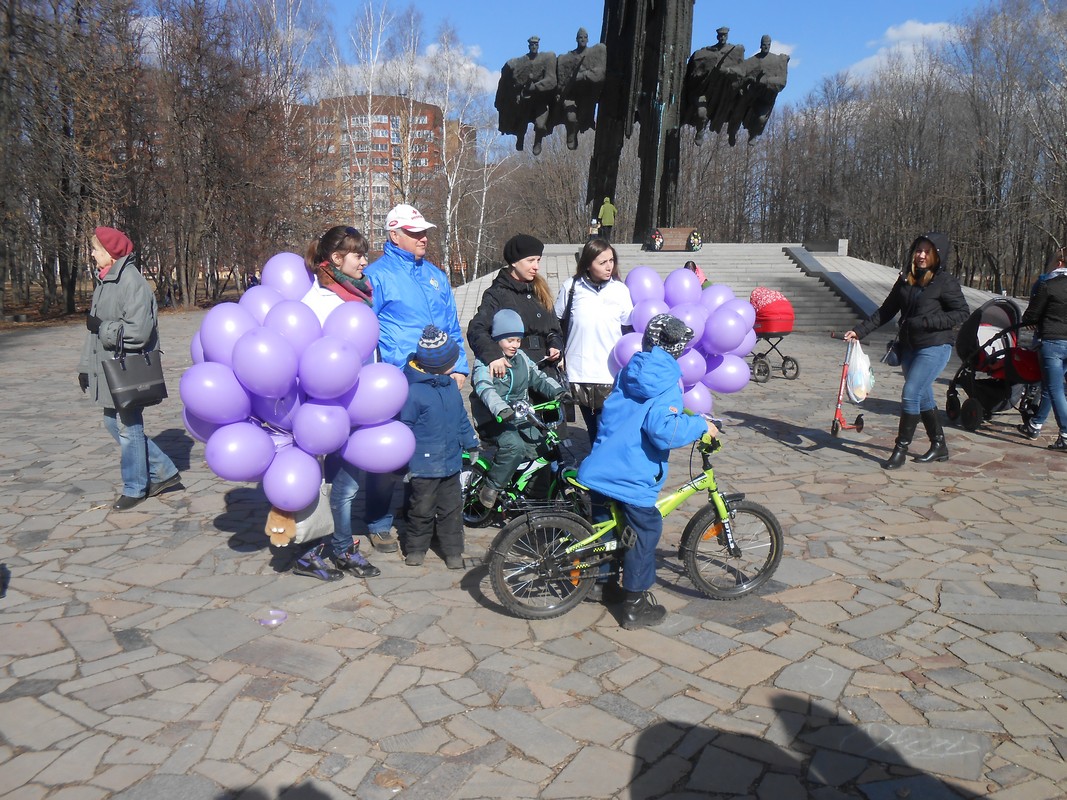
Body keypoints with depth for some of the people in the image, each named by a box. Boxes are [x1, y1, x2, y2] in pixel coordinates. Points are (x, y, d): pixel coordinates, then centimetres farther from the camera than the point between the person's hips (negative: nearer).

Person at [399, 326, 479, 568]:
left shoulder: (451, 385, 4)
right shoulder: (413, 391, -18)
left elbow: (461, 417, 16)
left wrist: (471, 445, 18)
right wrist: (404, 463, -11)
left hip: (451, 462, 6)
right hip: (423, 465, -6)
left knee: (452, 508, 13)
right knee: (422, 509, 8)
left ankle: (453, 550, 25)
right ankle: (415, 547, 27)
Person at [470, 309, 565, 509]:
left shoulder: (522, 359, 15)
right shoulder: (485, 361, -8)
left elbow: (539, 378, 13)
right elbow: (485, 389, -25)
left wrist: (558, 391, -8)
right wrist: (501, 410, -43)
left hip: (520, 416, 7)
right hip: (494, 418, -7)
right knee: (514, 446, -31)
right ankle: (491, 488, -16)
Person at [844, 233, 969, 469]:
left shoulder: (945, 281, -7)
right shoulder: (905, 279, 10)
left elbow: (962, 312, -8)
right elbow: (886, 311, 11)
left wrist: (927, 322, -19)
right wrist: (860, 331, 3)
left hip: (935, 346, -7)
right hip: (909, 346, 7)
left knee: (910, 394, -12)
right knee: (923, 397, 13)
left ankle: (901, 449, -2)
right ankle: (939, 447, 27)